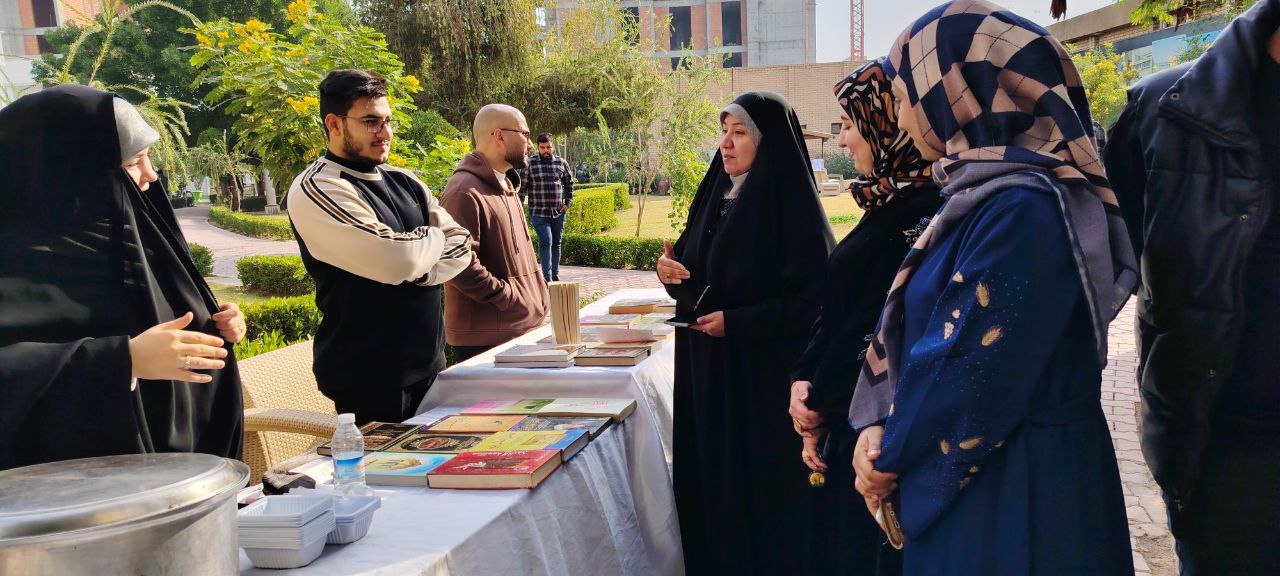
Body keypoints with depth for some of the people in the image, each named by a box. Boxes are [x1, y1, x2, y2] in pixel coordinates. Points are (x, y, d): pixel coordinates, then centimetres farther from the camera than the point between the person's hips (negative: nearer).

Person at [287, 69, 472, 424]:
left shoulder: (405, 182, 11)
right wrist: (433, 237, -4)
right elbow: (398, 259, -25)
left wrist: (413, 270, -14)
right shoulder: (316, 189, -14)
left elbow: (461, 246, 3)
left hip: (428, 365, 7)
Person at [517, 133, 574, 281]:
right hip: (539, 212, -4)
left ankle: (555, 275, 22)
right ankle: (547, 276, -9)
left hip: (558, 213, 4)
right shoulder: (530, 163, -2)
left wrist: (567, 202, 10)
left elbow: (569, 183, 19)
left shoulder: (561, 163, 7)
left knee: (557, 243, 11)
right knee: (545, 242, -13)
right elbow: (522, 186, 0)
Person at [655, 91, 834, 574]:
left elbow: (814, 299, -19)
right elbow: (694, 266, 20)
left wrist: (737, 322, -22)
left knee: (759, 481, 2)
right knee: (707, 475, 14)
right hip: (705, 369, 7)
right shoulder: (715, 196, 10)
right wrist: (670, 266, -3)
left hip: (764, 372, -7)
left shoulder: (790, 204, -14)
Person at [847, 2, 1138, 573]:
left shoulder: (1022, 209, -23)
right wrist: (880, 426, -6)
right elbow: (908, 325, 7)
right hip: (967, 473, 9)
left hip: (1011, 493, -9)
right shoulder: (979, 196, 7)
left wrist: (891, 455, -9)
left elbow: (968, 371, -23)